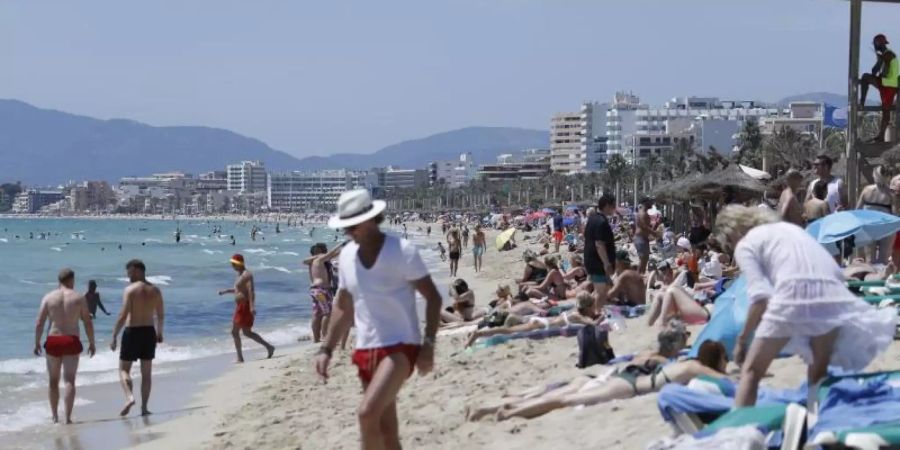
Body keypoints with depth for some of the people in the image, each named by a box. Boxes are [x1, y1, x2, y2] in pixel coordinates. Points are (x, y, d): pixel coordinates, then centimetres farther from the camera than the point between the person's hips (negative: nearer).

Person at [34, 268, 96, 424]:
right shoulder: (78, 298, 1)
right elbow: (88, 323, 0)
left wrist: (37, 343, 8)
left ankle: (55, 416, 21)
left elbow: (39, 323, -1)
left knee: (53, 381, 15)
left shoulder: (48, 297, 2)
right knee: (69, 380, -2)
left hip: (53, 341, 1)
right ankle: (68, 417, -11)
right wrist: (91, 343, 9)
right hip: (71, 341, -1)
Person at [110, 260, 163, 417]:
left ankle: (129, 397, -19)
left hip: (132, 332, -5)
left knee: (124, 369, 5)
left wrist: (114, 336, -12)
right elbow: (161, 315, 12)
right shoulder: (155, 290, 5)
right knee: (146, 372, 12)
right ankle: (144, 407, 11)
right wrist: (159, 332, 28)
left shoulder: (130, 289, -11)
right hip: (149, 332, 5)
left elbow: (123, 315, -16)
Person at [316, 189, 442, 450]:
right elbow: (344, 307, 18)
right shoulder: (347, 256, 7)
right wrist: (326, 349, 12)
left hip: (400, 346, -6)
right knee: (385, 428, 10)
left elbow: (433, 297, -8)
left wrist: (428, 344, -16)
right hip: (366, 350, 6)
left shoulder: (402, 251, -11)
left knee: (367, 413, -23)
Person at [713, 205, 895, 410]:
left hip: (792, 296, -5)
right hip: (831, 295, 5)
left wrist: (742, 339, 9)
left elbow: (761, 297, -1)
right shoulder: (789, 227, 33)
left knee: (751, 371, 10)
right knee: (819, 373, 22)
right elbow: (837, 272, 23)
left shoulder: (745, 245, 14)